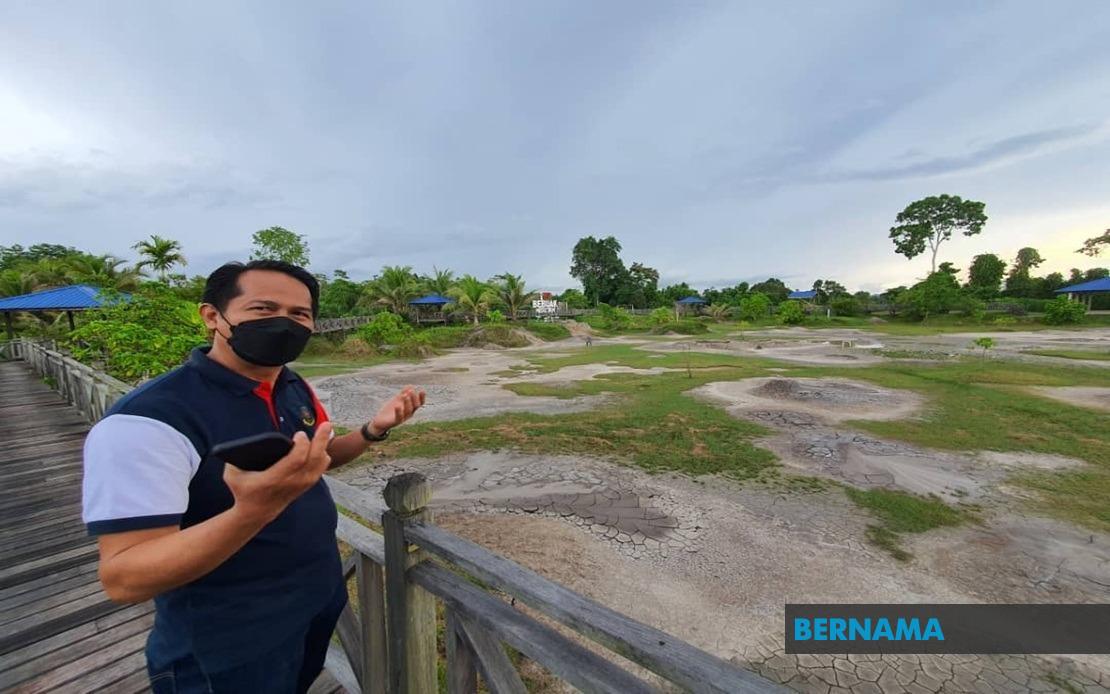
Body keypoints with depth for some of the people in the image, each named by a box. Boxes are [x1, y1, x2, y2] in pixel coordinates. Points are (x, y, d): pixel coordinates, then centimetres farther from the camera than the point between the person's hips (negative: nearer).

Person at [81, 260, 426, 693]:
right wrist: (254, 509, -45)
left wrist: (374, 430, -10)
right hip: (231, 647, -7)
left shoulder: (295, 388, -4)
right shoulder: (150, 418, -26)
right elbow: (124, 580, -27)